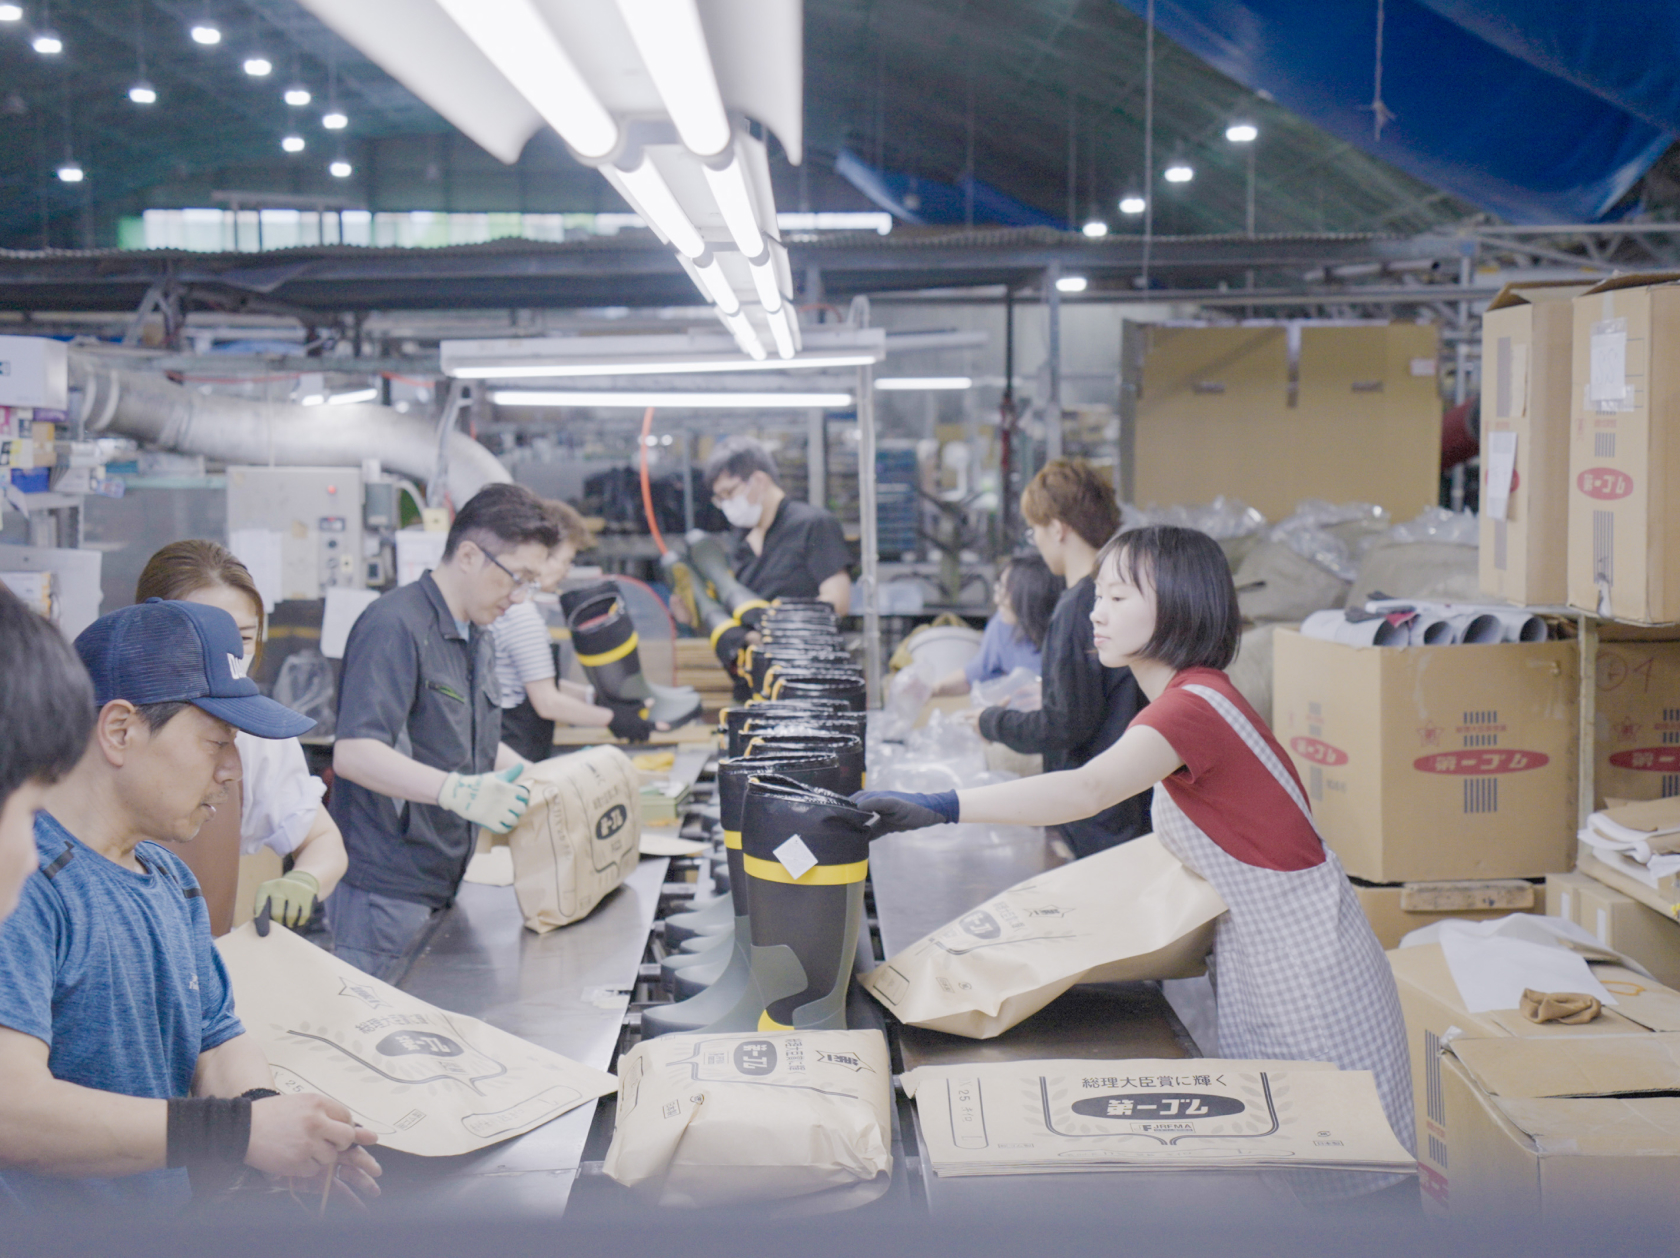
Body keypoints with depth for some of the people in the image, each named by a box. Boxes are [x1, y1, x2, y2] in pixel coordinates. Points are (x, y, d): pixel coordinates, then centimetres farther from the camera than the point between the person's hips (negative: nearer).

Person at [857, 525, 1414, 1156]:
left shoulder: (1193, 703, -22)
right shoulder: (1192, 697, 9)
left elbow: (1086, 790, -39)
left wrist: (939, 808, -45)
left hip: (1307, 966, -9)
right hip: (1259, 958, 9)